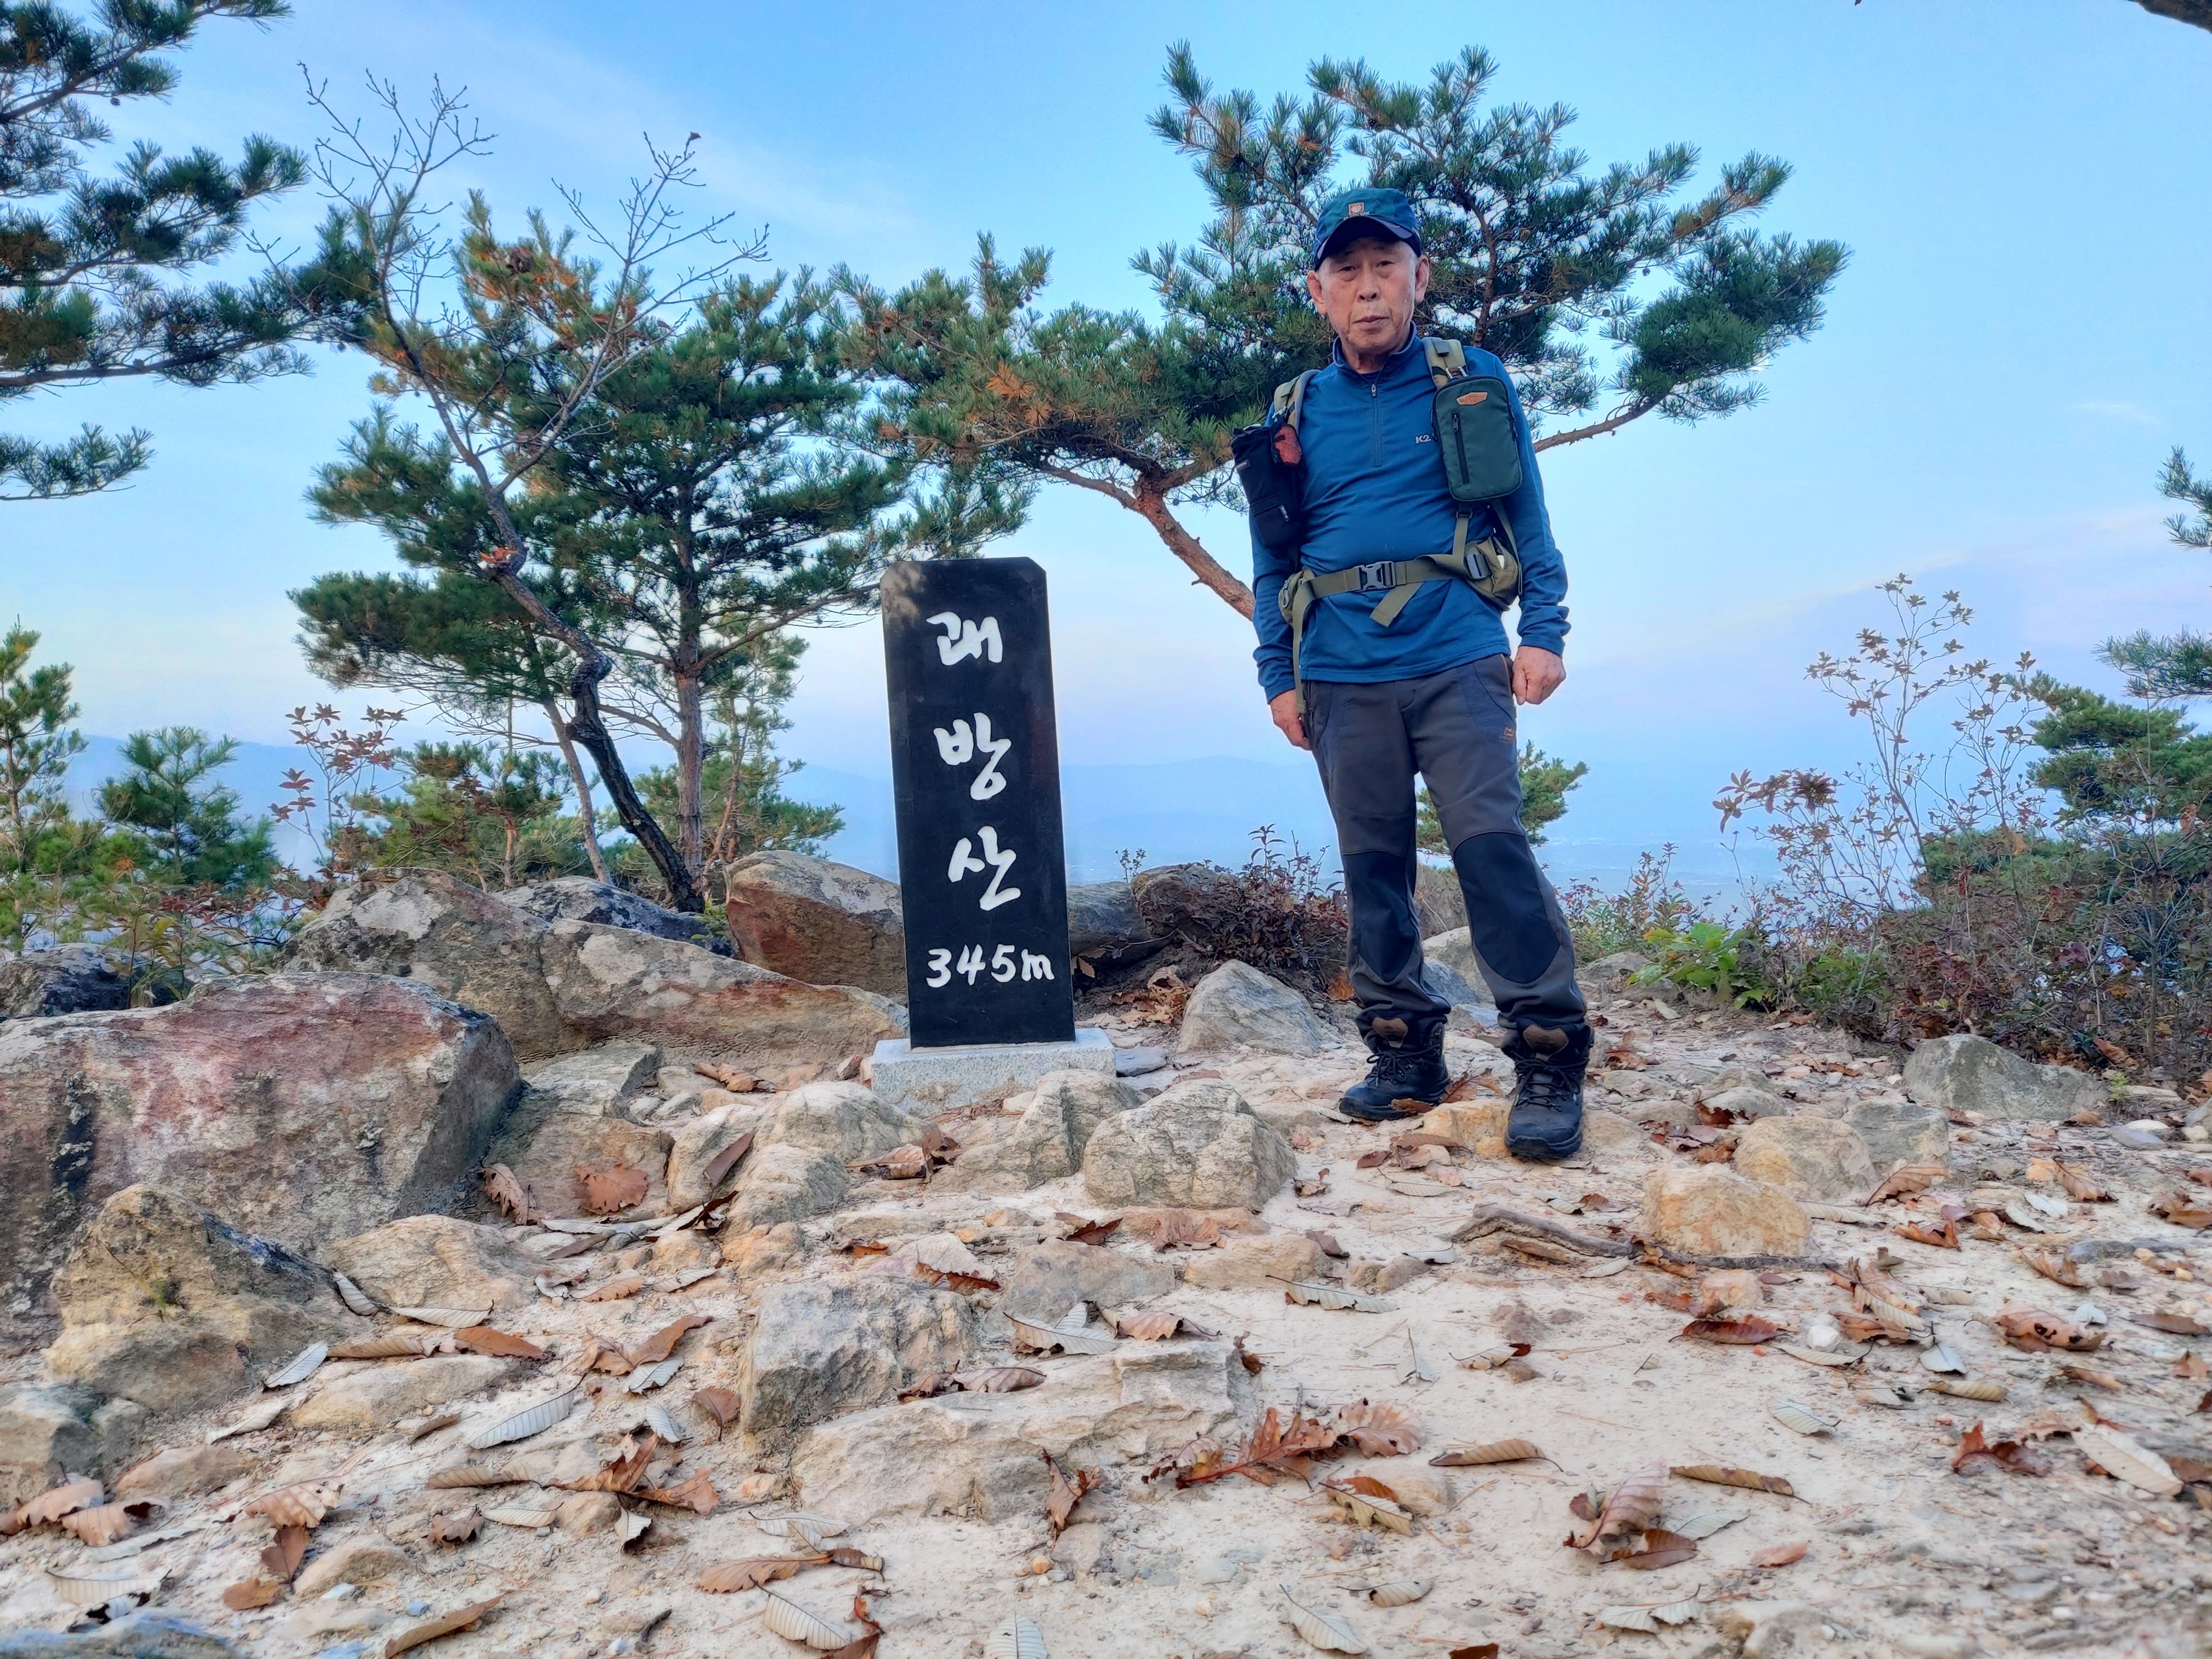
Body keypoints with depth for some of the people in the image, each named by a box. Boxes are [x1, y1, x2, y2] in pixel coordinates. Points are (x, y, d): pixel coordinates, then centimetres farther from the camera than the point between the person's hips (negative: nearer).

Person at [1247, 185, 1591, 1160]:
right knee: (1373, 868, 7)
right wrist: (1278, 676, 9)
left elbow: (1529, 520, 8)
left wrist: (1544, 631, -3)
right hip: (1344, 680, 3)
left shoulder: (1476, 385, 7)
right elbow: (1271, 560, 15)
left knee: (1493, 847, -12)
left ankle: (1549, 1060, -6)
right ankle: (1404, 1051, 18)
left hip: (1458, 665, -3)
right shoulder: (1296, 414, 11)